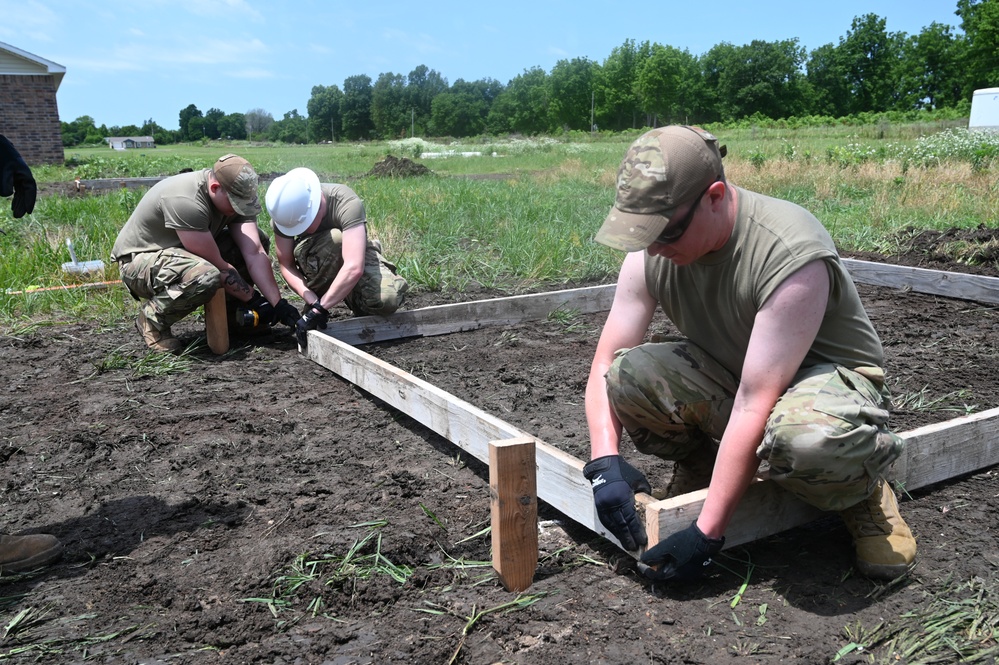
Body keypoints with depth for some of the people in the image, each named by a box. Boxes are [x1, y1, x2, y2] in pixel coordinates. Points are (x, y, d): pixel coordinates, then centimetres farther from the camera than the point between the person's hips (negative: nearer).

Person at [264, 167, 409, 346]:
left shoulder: (347, 203, -36)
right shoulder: (284, 213, -24)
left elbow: (354, 268, -46)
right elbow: (286, 265, -17)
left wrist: (318, 309, -45)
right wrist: (313, 302, -33)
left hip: (356, 255, -1)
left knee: (388, 300, -33)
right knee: (335, 238, -37)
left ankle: (355, 300, 2)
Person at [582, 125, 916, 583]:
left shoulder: (791, 253, -32)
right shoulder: (649, 255, -13)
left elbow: (754, 408, -34)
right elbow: (605, 363, -10)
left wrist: (707, 533, -32)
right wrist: (606, 463, -26)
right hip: (729, 376, 5)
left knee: (805, 440, -42)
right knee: (628, 376, -25)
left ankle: (862, 494, -3)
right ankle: (696, 470, 7)